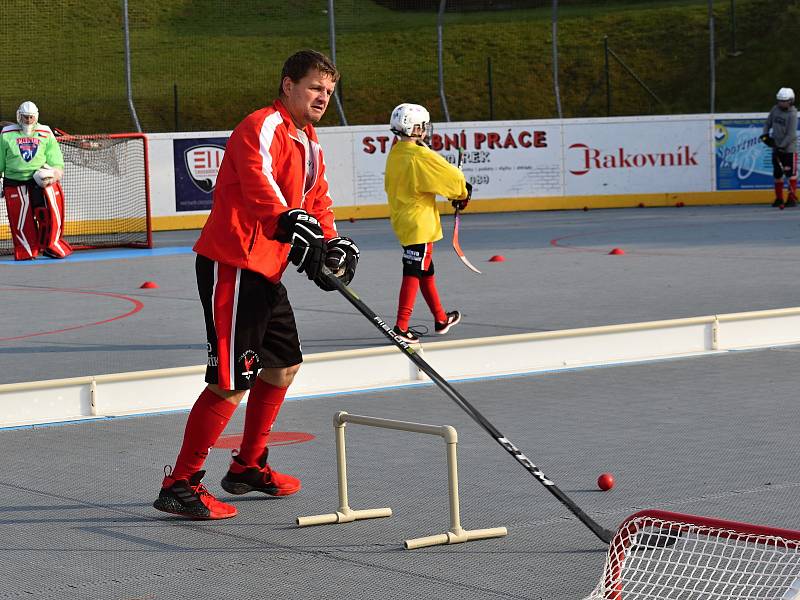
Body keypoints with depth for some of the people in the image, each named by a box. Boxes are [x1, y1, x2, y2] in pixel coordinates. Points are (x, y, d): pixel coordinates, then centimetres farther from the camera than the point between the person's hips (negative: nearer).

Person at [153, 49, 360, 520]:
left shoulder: (311, 145, 19)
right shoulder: (262, 127, -13)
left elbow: (317, 202, 21)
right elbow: (258, 184, -31)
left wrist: (334, 244, 1)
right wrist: (291, 224, -46)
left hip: (266, 269, 11)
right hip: (232, 265, -11)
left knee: (283, 365, 21)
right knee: (232, 381, -12)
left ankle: (249, 467, 36)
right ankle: (180, 485, -5)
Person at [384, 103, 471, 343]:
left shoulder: (394, 155, 7)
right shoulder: (421, 156, -18)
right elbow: (452, 177, -17)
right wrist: (462, 194, 6)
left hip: (402, 221, 9)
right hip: (419, 224, -9)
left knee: (426, 271, 19)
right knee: (413, 273, -7)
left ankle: (441, 319, 31)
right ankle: (401, 326, -11)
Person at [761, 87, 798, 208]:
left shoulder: (792, 114, -15)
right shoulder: (775, 109, 4)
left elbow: (790, 134, -20)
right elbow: (768, 123, 16)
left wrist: (782, 146, -22)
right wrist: (765, 134, 0)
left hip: (789, 148, -7)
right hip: (776, 147, 7)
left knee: (791, 173, -8)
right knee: (777, 174, 10)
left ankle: (792, 198, -4)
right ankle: (779, 198, 18)